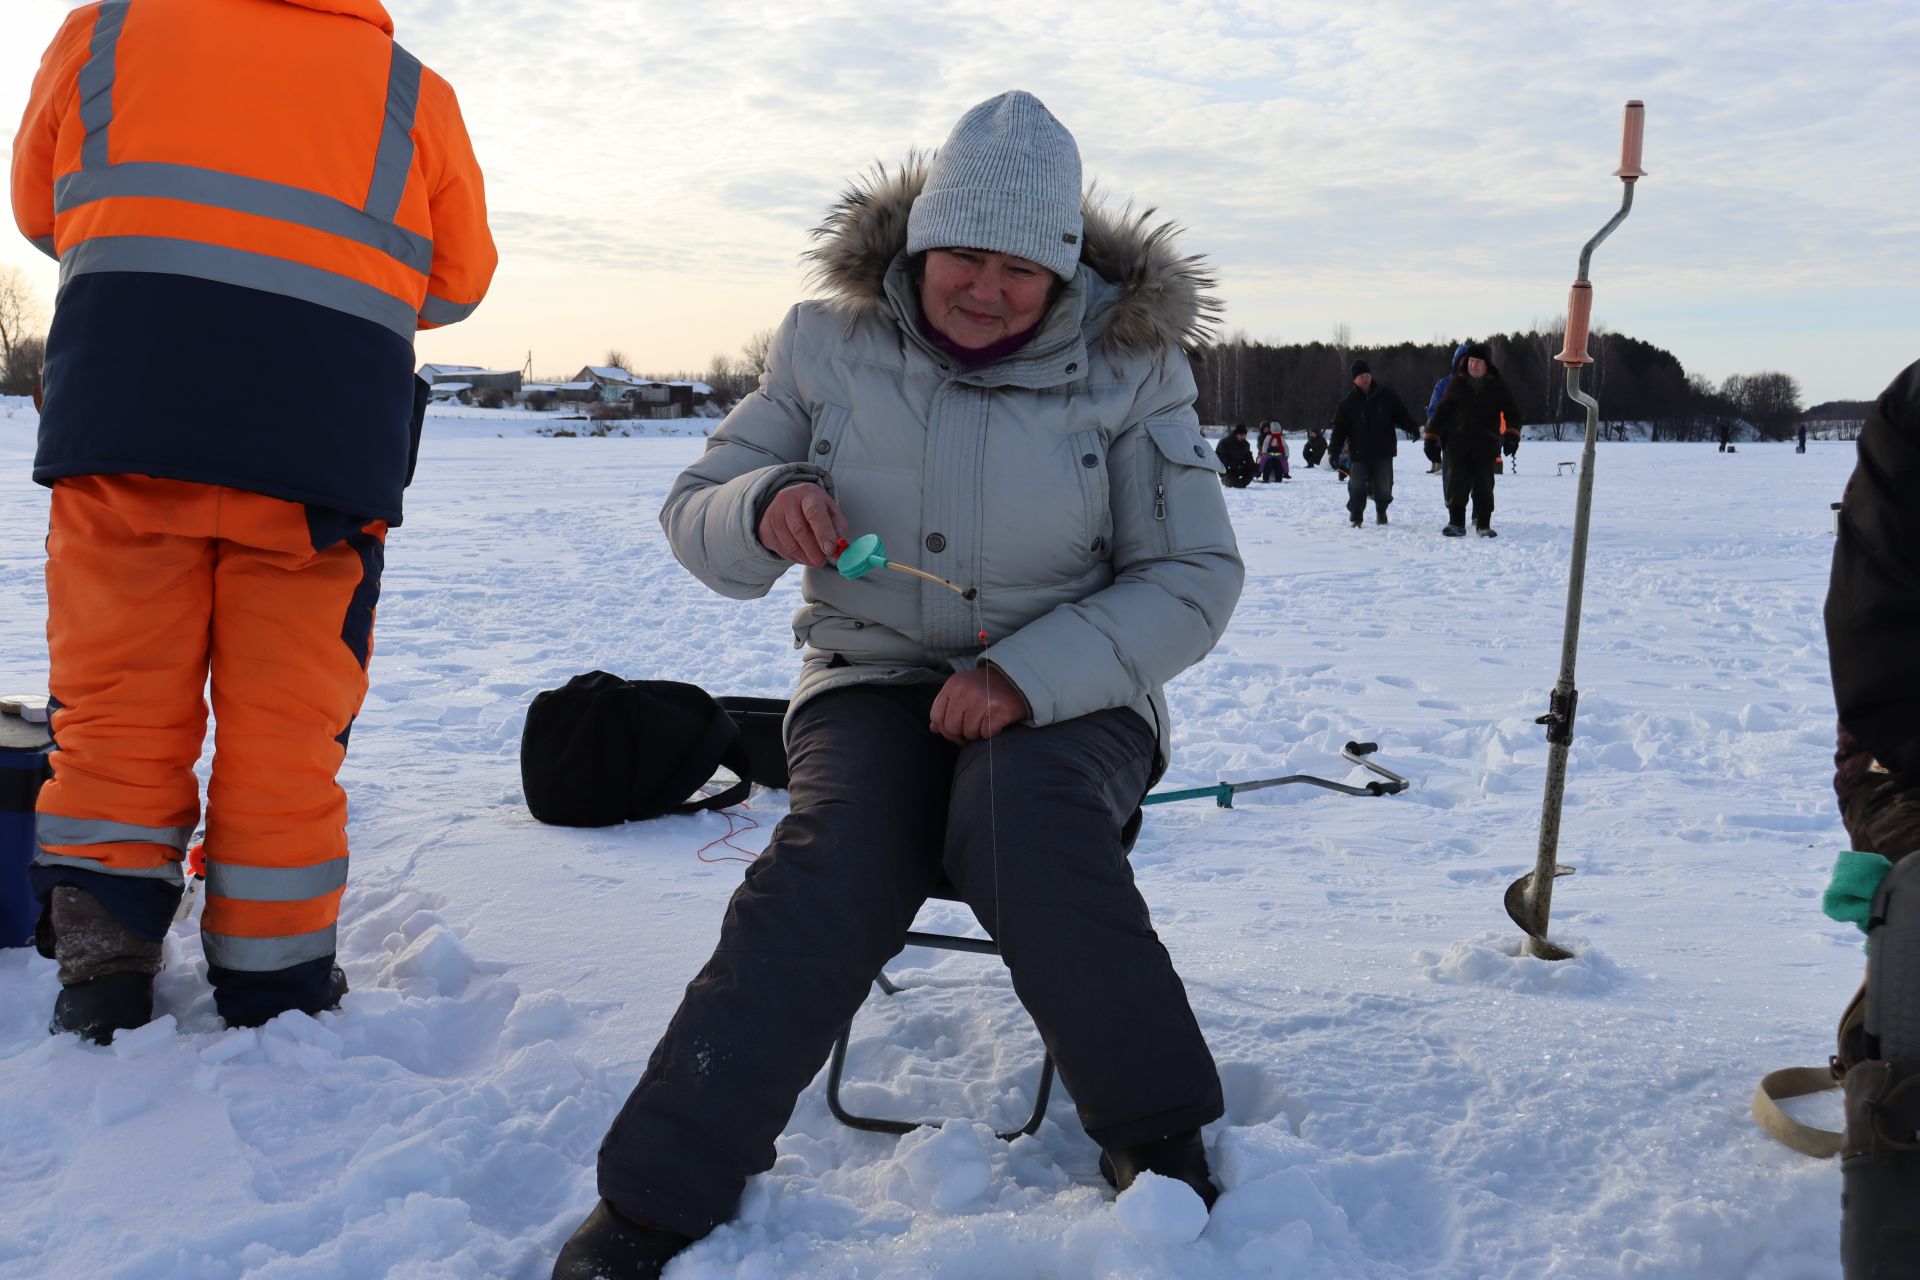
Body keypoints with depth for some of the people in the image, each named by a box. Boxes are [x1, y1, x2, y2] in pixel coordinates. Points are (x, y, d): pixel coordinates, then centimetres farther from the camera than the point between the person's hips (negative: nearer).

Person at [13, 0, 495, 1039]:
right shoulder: (410, 89, 15)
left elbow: (38, 207, 26)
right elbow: (459, 281, 19)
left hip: (122, 398, 1)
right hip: (329, 427, 0)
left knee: (116, 704, 9)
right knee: (287, 727, 6)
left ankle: (100, 982, 7)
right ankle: (274, 987, 15)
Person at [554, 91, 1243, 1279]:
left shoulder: (1127, 367, -3)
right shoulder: (830, 345, 1)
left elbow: (1193, 580, -5)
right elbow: (694, 516, 6)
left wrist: (1030, 673, -20)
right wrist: (764, 510, -21)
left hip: (1068, 695, -1)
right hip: (876, 680, 1)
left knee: (1025, 825, -35)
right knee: (836, 859, -30)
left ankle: (1164, 1150, -15)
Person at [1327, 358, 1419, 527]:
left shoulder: (1385, 394, 3)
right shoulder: (1348, 402, -1)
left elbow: (1401, 414, 9)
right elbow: (1340, 427, -1)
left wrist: (1413, 428, -7)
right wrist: (1334, 451, -10)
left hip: (1383, 451, 1)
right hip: (1359, 453, -1)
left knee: (1384, 486, 6)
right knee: (1357, 487, -6)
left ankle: (1381, 511, 31)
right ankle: (1356, 515, 11)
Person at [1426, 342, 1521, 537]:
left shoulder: (1497, 385, 6)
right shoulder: (1457, 383, 9)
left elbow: (1512, 412, 6)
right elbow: (1441, 411, 14)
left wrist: (1512, 434, -11)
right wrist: (1431, 437, 8)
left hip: (1486, 443, -1)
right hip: (1458, 441, 1)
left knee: (1483, 484, 1)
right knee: (1457, 483, -5)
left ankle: (1484, 525, 10)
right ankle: (1456, 523, 0)